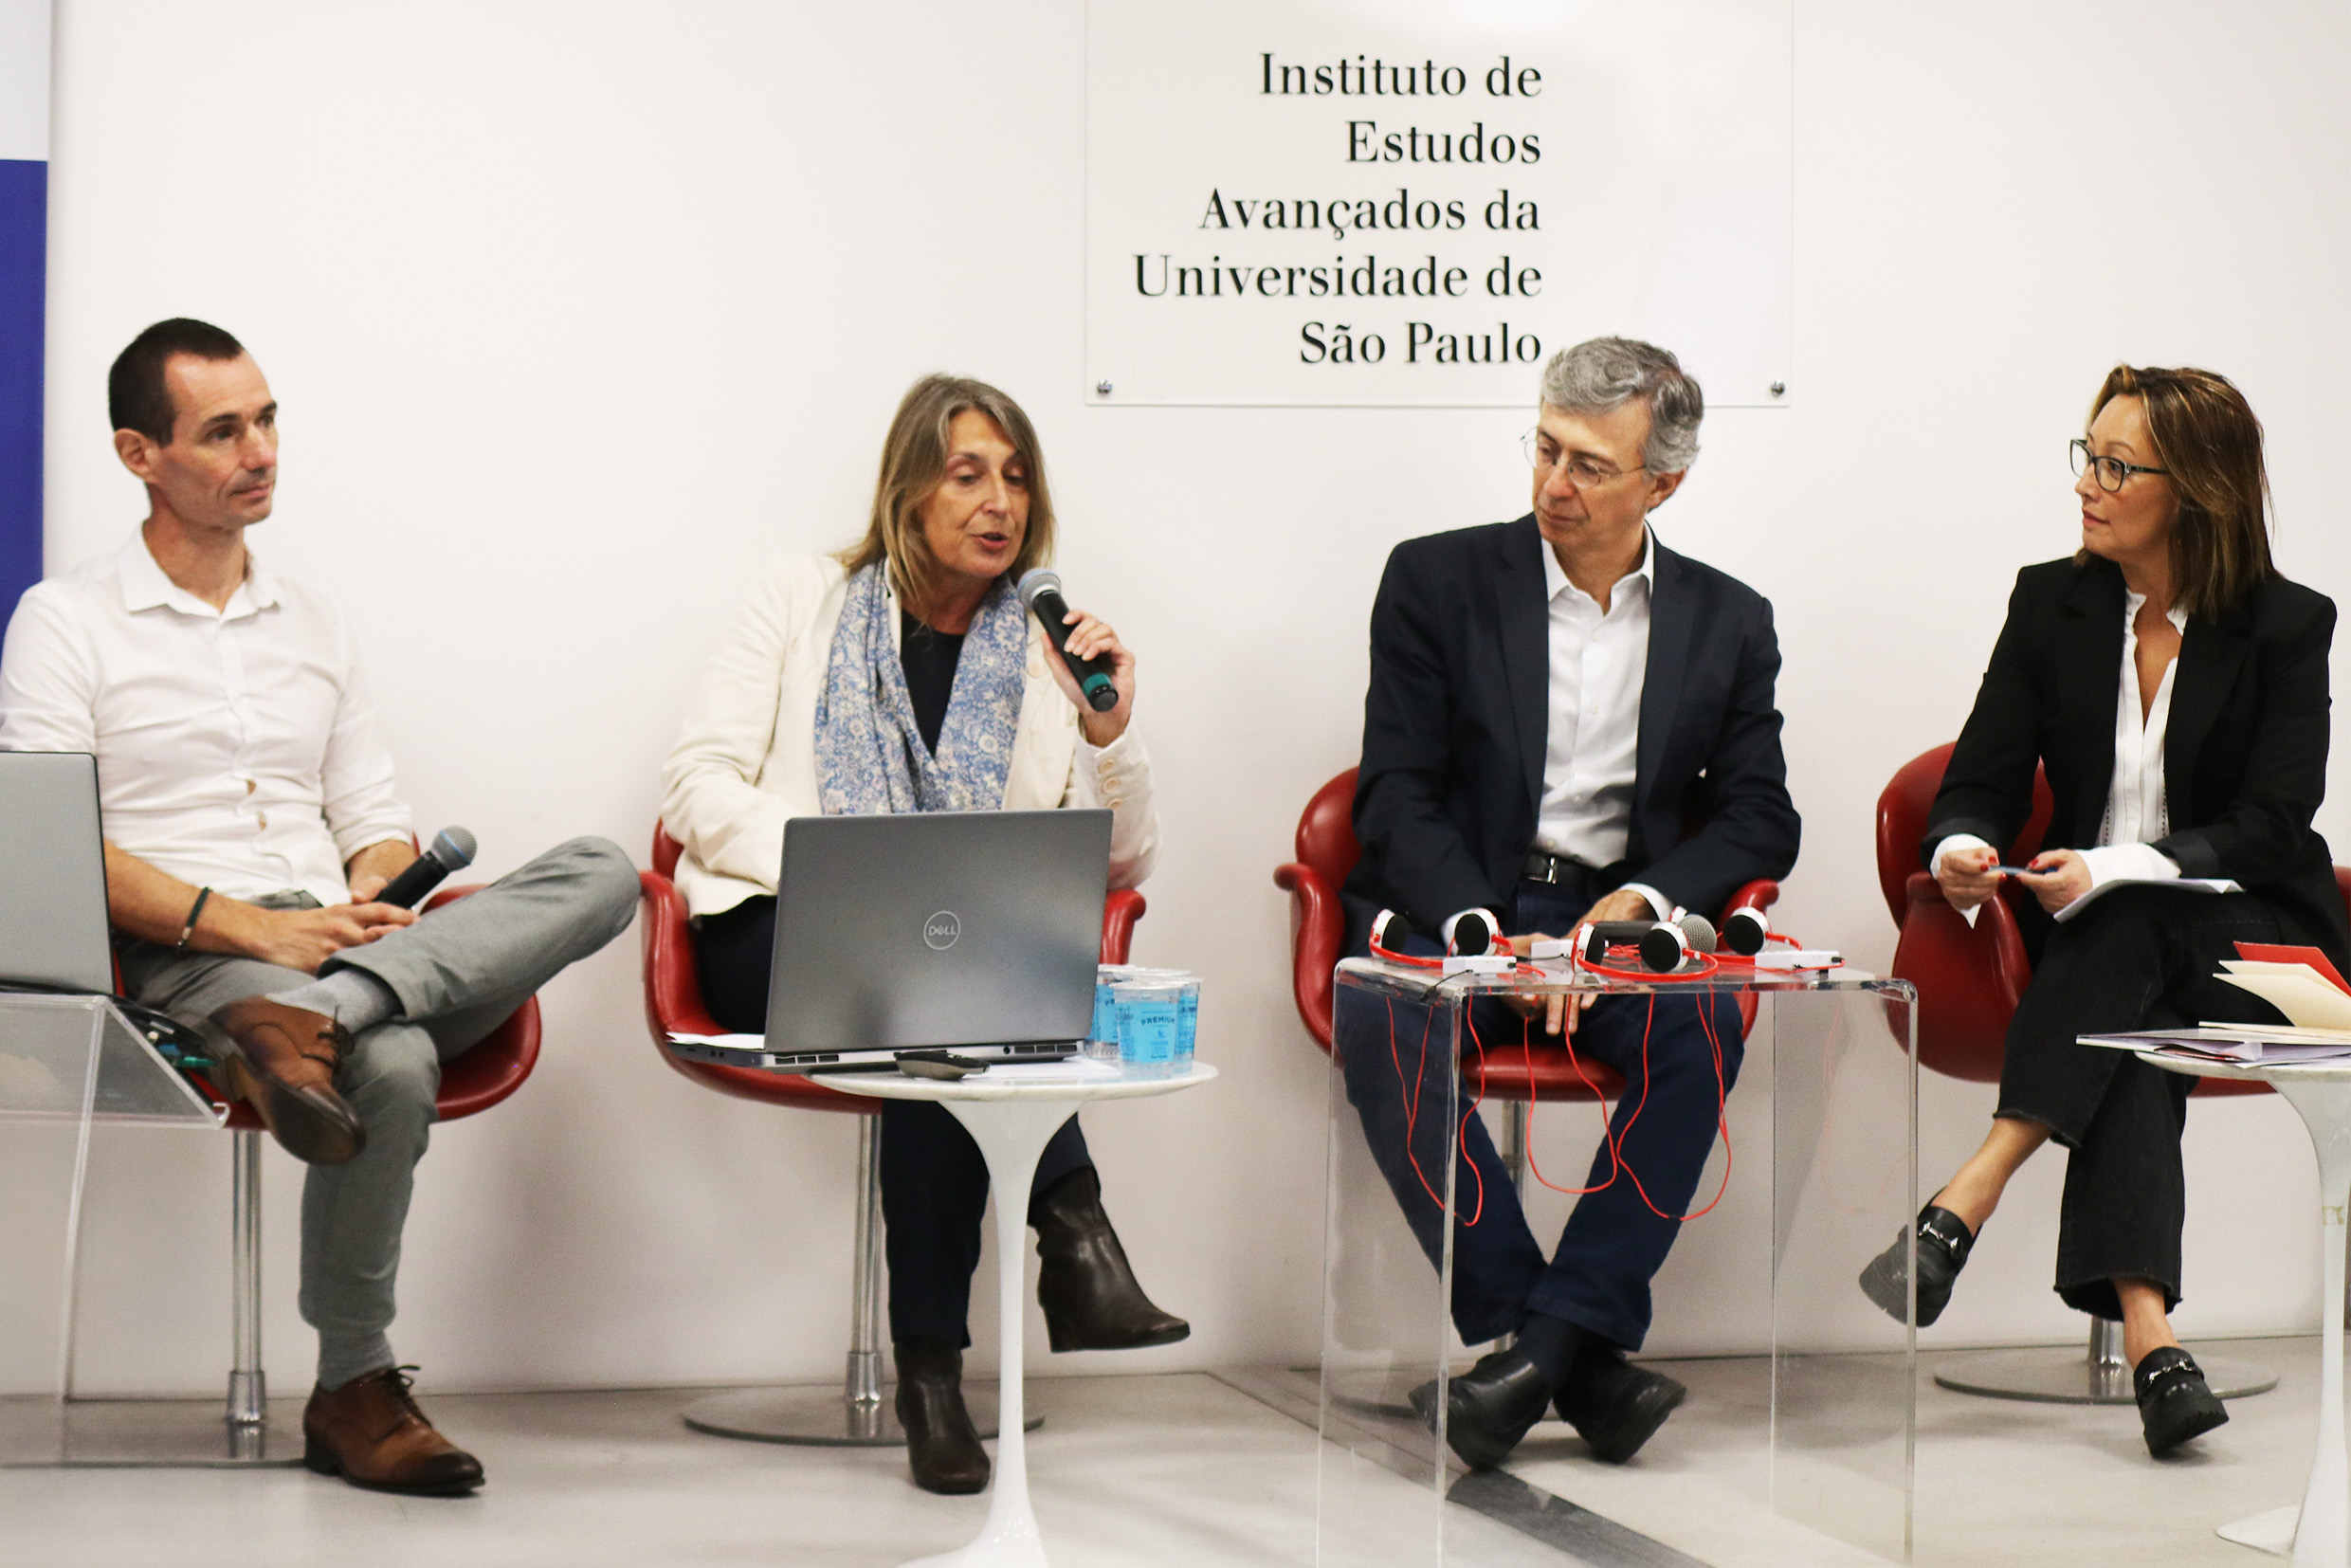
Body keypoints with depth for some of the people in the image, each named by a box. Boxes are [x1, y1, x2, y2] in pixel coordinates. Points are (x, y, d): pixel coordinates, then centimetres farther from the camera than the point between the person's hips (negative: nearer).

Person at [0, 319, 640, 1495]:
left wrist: (374, 899, -5)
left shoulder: (313, 625, 24)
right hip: (187, 962, -5)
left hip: (338, 942, 5)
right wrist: (250, 926, -18)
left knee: (599, 873, -21)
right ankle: (353, 1389, -21)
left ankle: (317, 1013, -38)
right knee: (393, 1066, -38)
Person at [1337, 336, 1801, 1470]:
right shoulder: (1438, 581, 3)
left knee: (1703, 1027, -32)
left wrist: (1651, 896, -14)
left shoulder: (1727, 623, 10)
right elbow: (1396, 795, -4)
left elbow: (1758, 817, 7)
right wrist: (1487, 933, -20)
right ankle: (1574, 1354, -30)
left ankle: (1553, 1332, -32)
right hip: (1452, 909, -1)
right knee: (1382, 1027, -34)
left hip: (1617, 918, 1)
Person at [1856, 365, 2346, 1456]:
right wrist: (1960, 849, -22)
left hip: (2250, 937, -2)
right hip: (2099, 943, 2)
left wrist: (2117, 870, -27)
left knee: (2129, 931, -36)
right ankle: (2147, 1334, -50)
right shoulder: (2052, 602, 6)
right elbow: (1980, 782, 4)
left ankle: (1962, 1206, -45)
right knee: (2131, 1024, -34)